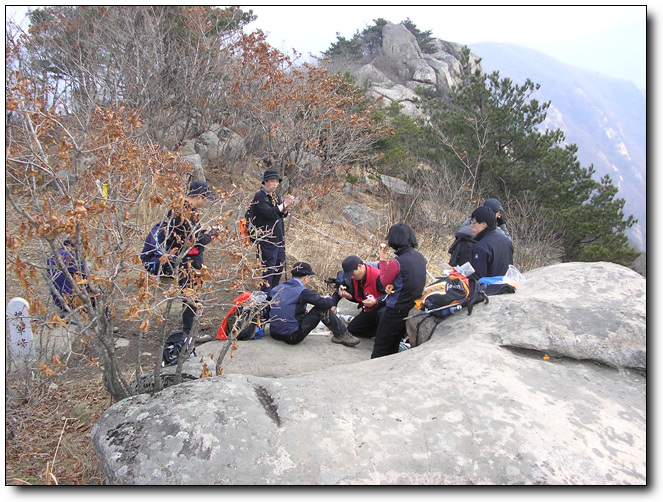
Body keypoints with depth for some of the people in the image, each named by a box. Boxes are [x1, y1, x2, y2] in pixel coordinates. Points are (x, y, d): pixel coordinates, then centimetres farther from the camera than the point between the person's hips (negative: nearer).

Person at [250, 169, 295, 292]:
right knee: (268, 268, -5)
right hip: (267, 239, -9)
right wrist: (284, 204, -17)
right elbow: (269, 213, -25)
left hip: (279, 238, 9)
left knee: (279, 267, 17)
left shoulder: (275, 195, 15)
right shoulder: (259, 196, -12)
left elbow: (282, 214, 16)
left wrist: (286, 208, -5)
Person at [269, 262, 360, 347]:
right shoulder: (302, 291, -13)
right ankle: (342, 335, 9)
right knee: (322, 308, -3)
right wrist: (328, 299, 11)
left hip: (274, 334, 8)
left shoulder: (277, 288, 8)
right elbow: (327, 304, -13)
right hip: (292, 337, -8)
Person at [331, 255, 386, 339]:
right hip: (368, 311, 8)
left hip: (382, 307, -7)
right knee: (351, 329, 0)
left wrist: (375, 301, -37)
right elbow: (356, 298, 11)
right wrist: (348, 296, -11)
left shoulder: (378, 276, -25)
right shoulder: (353, 279, -1)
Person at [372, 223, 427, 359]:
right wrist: (393, 285, -8)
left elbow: (384, 281, -6)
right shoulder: (420, 257, -1)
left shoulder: (397, 262, -24)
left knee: (380, 348, 6)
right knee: (394, 346, 23)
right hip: (413, 309, 8)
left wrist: (383, 259, 0)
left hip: (396, 311, -8)